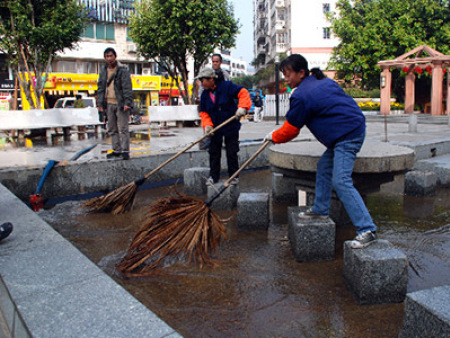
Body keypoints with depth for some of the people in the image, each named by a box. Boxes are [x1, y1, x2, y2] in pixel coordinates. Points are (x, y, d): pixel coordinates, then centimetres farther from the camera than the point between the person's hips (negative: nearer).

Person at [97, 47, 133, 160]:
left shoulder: (122, 70, -4)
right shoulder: (104, 71, 14)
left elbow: (127, 87, -10)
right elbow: (100, 88, 16)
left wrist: (127, 103, -18)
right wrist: (100, 103, 8)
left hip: (121, 104, -6)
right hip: (109, 103, 6)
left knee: (123, 129, -5)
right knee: (112, 129, 10)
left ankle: (125, 150, 0)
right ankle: (117, 150, 17)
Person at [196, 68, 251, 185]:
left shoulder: (227, 86, -12)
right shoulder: (205, 94, 1)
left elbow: (243, 93, -16)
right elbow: (203, 112, 3)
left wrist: (242, 107, -31)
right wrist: (207, 125, -14)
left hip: (231, 126, -4)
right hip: (215, 128, 4)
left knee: (232, 152, 2)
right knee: (214, 153, 8)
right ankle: (213, 176, 19)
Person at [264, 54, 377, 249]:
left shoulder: (301, 96, -12)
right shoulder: (322, 81, 16)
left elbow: (291, 129, -3)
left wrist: (273, 137, 15)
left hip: (347, 136, -11)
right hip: (354, 127, 11)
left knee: (341, 182, -14)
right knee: (324, 167, 19)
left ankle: (367, 229, -14)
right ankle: (320, 209, 31)